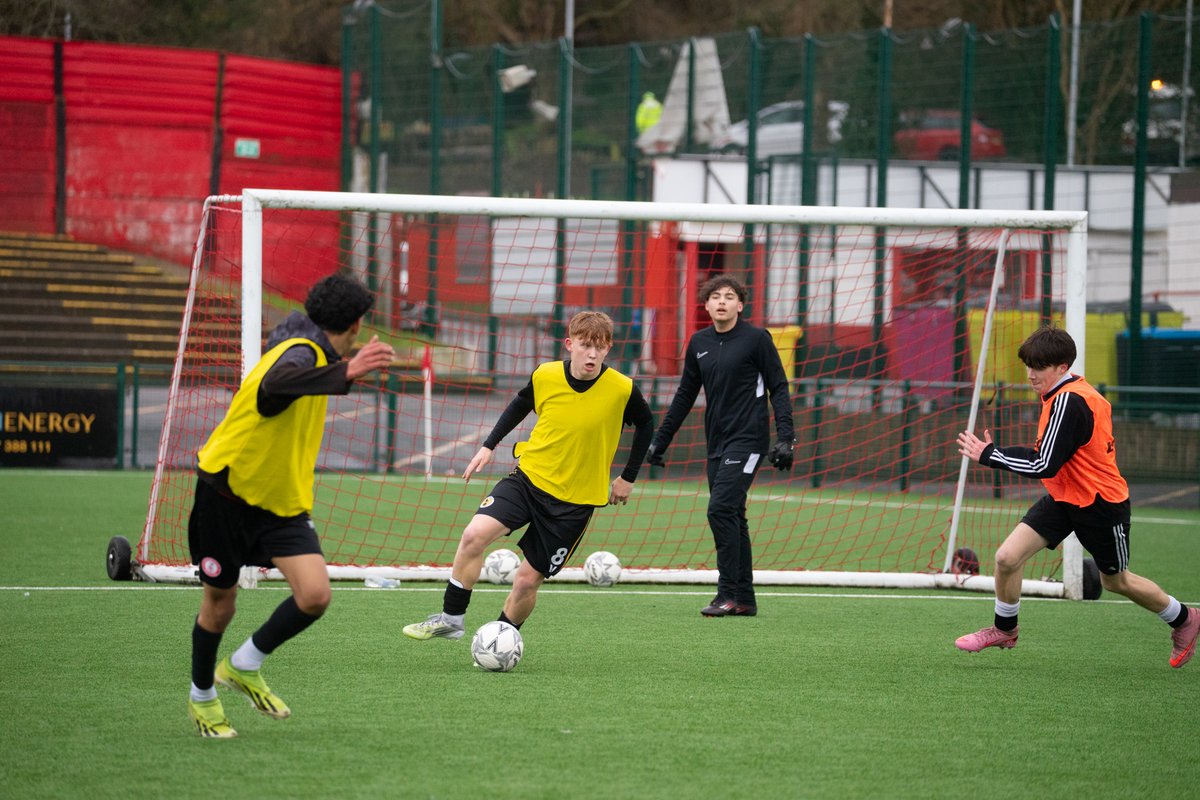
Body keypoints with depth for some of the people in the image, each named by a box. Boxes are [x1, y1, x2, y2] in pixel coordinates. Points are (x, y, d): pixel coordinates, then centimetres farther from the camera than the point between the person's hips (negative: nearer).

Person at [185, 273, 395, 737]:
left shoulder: (314, 354, 7)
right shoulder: (302, 353, -23)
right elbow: (276, 382, -49)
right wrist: (346, 374, -63)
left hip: (282, 501, 8)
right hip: (227, 490, -8)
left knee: (315, 595, -12)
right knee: (220, 600, 7)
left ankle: (244, 667, 12)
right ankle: (202, 696, 32)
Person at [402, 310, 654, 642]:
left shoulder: (623, 390, -13)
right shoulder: (545, 377, -7)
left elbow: (646, 424, 8)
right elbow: (520, 406, 16)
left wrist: (628, 478, 9)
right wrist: (489, 446, 11)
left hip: (575, 500, -2)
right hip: (529, 476, 2)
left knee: (527, 580, -2)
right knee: (475, 534, -20)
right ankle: (450, 618, -5)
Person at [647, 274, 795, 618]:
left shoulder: (756, 338, -5)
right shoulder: (699, 343, 12)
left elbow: (778, 388, -3)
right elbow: (685, 395, 21)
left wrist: (785, 438, -13)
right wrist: (660, 441, 21)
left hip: (748, 439, -6)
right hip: (717, 444, 6)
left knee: (720, 509, -16)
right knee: (731, 517, 7)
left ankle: (729, 595, -13)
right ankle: (744, 599, 12)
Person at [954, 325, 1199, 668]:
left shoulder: (1069, 401, -28)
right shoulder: (1063, 395, 2)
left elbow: (1044, 465, -30)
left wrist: (989, 455, -23)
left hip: (1101, 504, -8)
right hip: (1063, 498, 8)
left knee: (1116, 581, 12)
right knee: (1007, 557, -6)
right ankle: (1004, 629, 17)